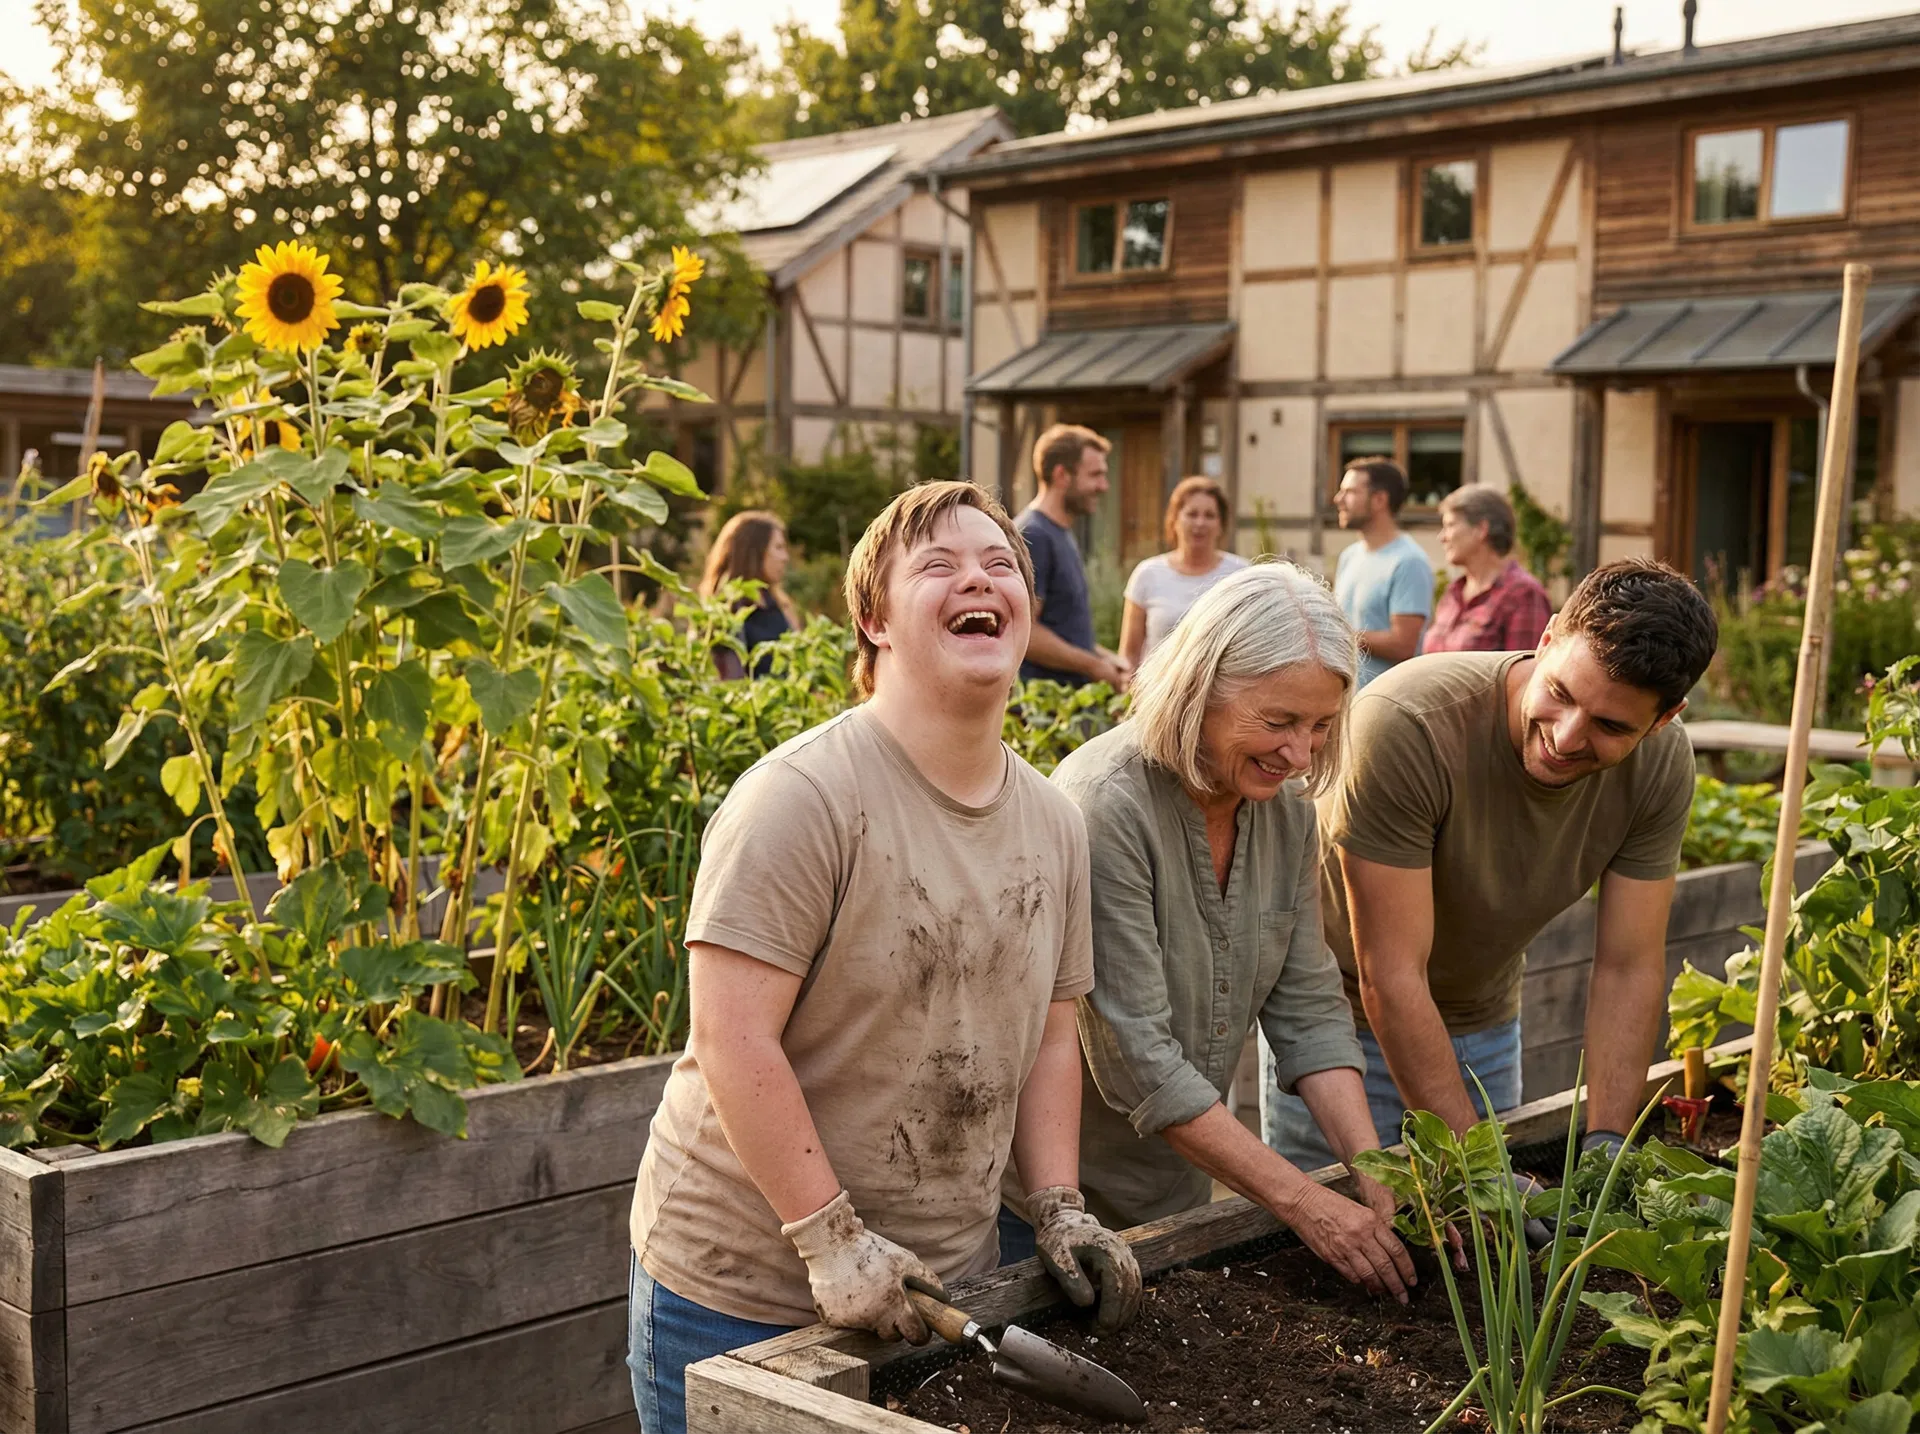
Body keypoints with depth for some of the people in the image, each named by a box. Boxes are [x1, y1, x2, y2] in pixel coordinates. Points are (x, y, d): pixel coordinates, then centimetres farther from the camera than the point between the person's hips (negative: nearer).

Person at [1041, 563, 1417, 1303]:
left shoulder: (1285, 808, -2)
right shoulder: (1106, 809, -26)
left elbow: (1309, 1009, -1)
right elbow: (1136, 1060, -27)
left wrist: (1378, 1180, -13)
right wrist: (1303, 1201, -25)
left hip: (1177, 1181, 7)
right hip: (1059, 1186, -7)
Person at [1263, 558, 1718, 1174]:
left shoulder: (1662, 764, -18)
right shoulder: (1404, 725, -35)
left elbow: (1628, 969, -12)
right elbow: (1390, 979, -33)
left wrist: (1605, 1145, -21)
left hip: (1486, 1020, 5)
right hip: (1344, 1008, -4)